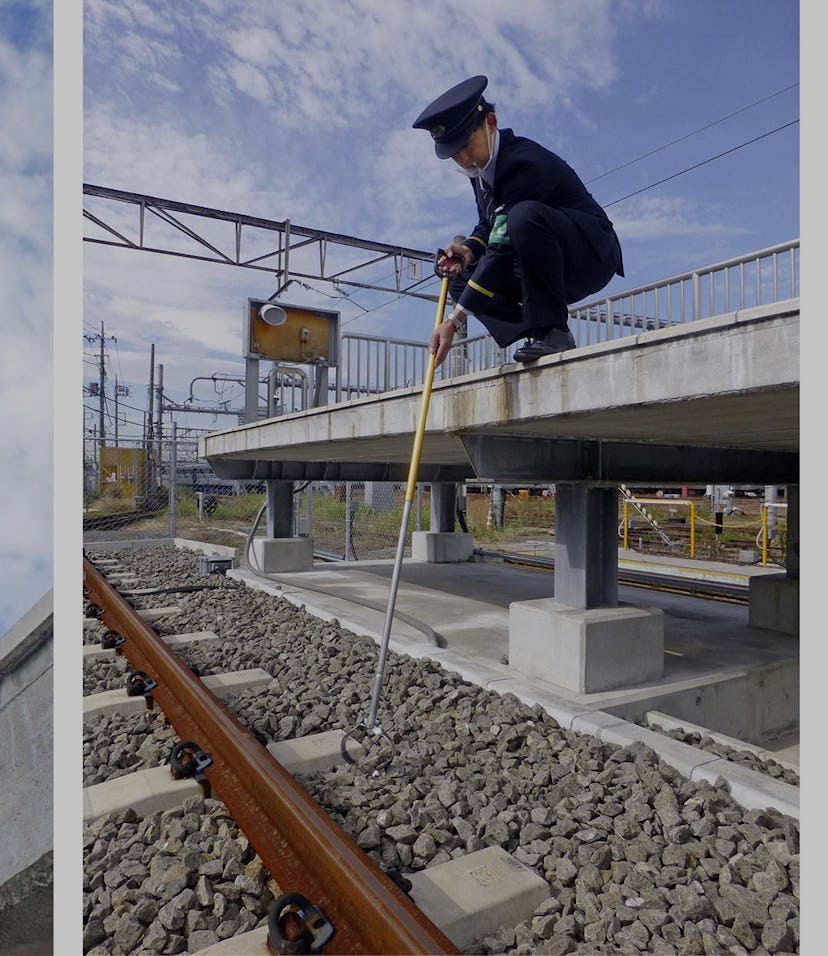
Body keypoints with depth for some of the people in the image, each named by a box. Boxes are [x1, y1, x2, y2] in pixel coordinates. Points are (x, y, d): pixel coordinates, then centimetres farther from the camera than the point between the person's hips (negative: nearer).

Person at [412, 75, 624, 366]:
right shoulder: (480, 163, 3)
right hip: (546, 268, 9)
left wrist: (454, 319, -33)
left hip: (591, 255, -9)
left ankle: (552, 330, -25)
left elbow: (503, 248, -31)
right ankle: (539, 333, -6)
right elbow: (489, 224, 16)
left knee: (525, 215, -37)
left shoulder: (524, 162, -24)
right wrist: (469, 248, -9)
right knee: (459, 280, -2)